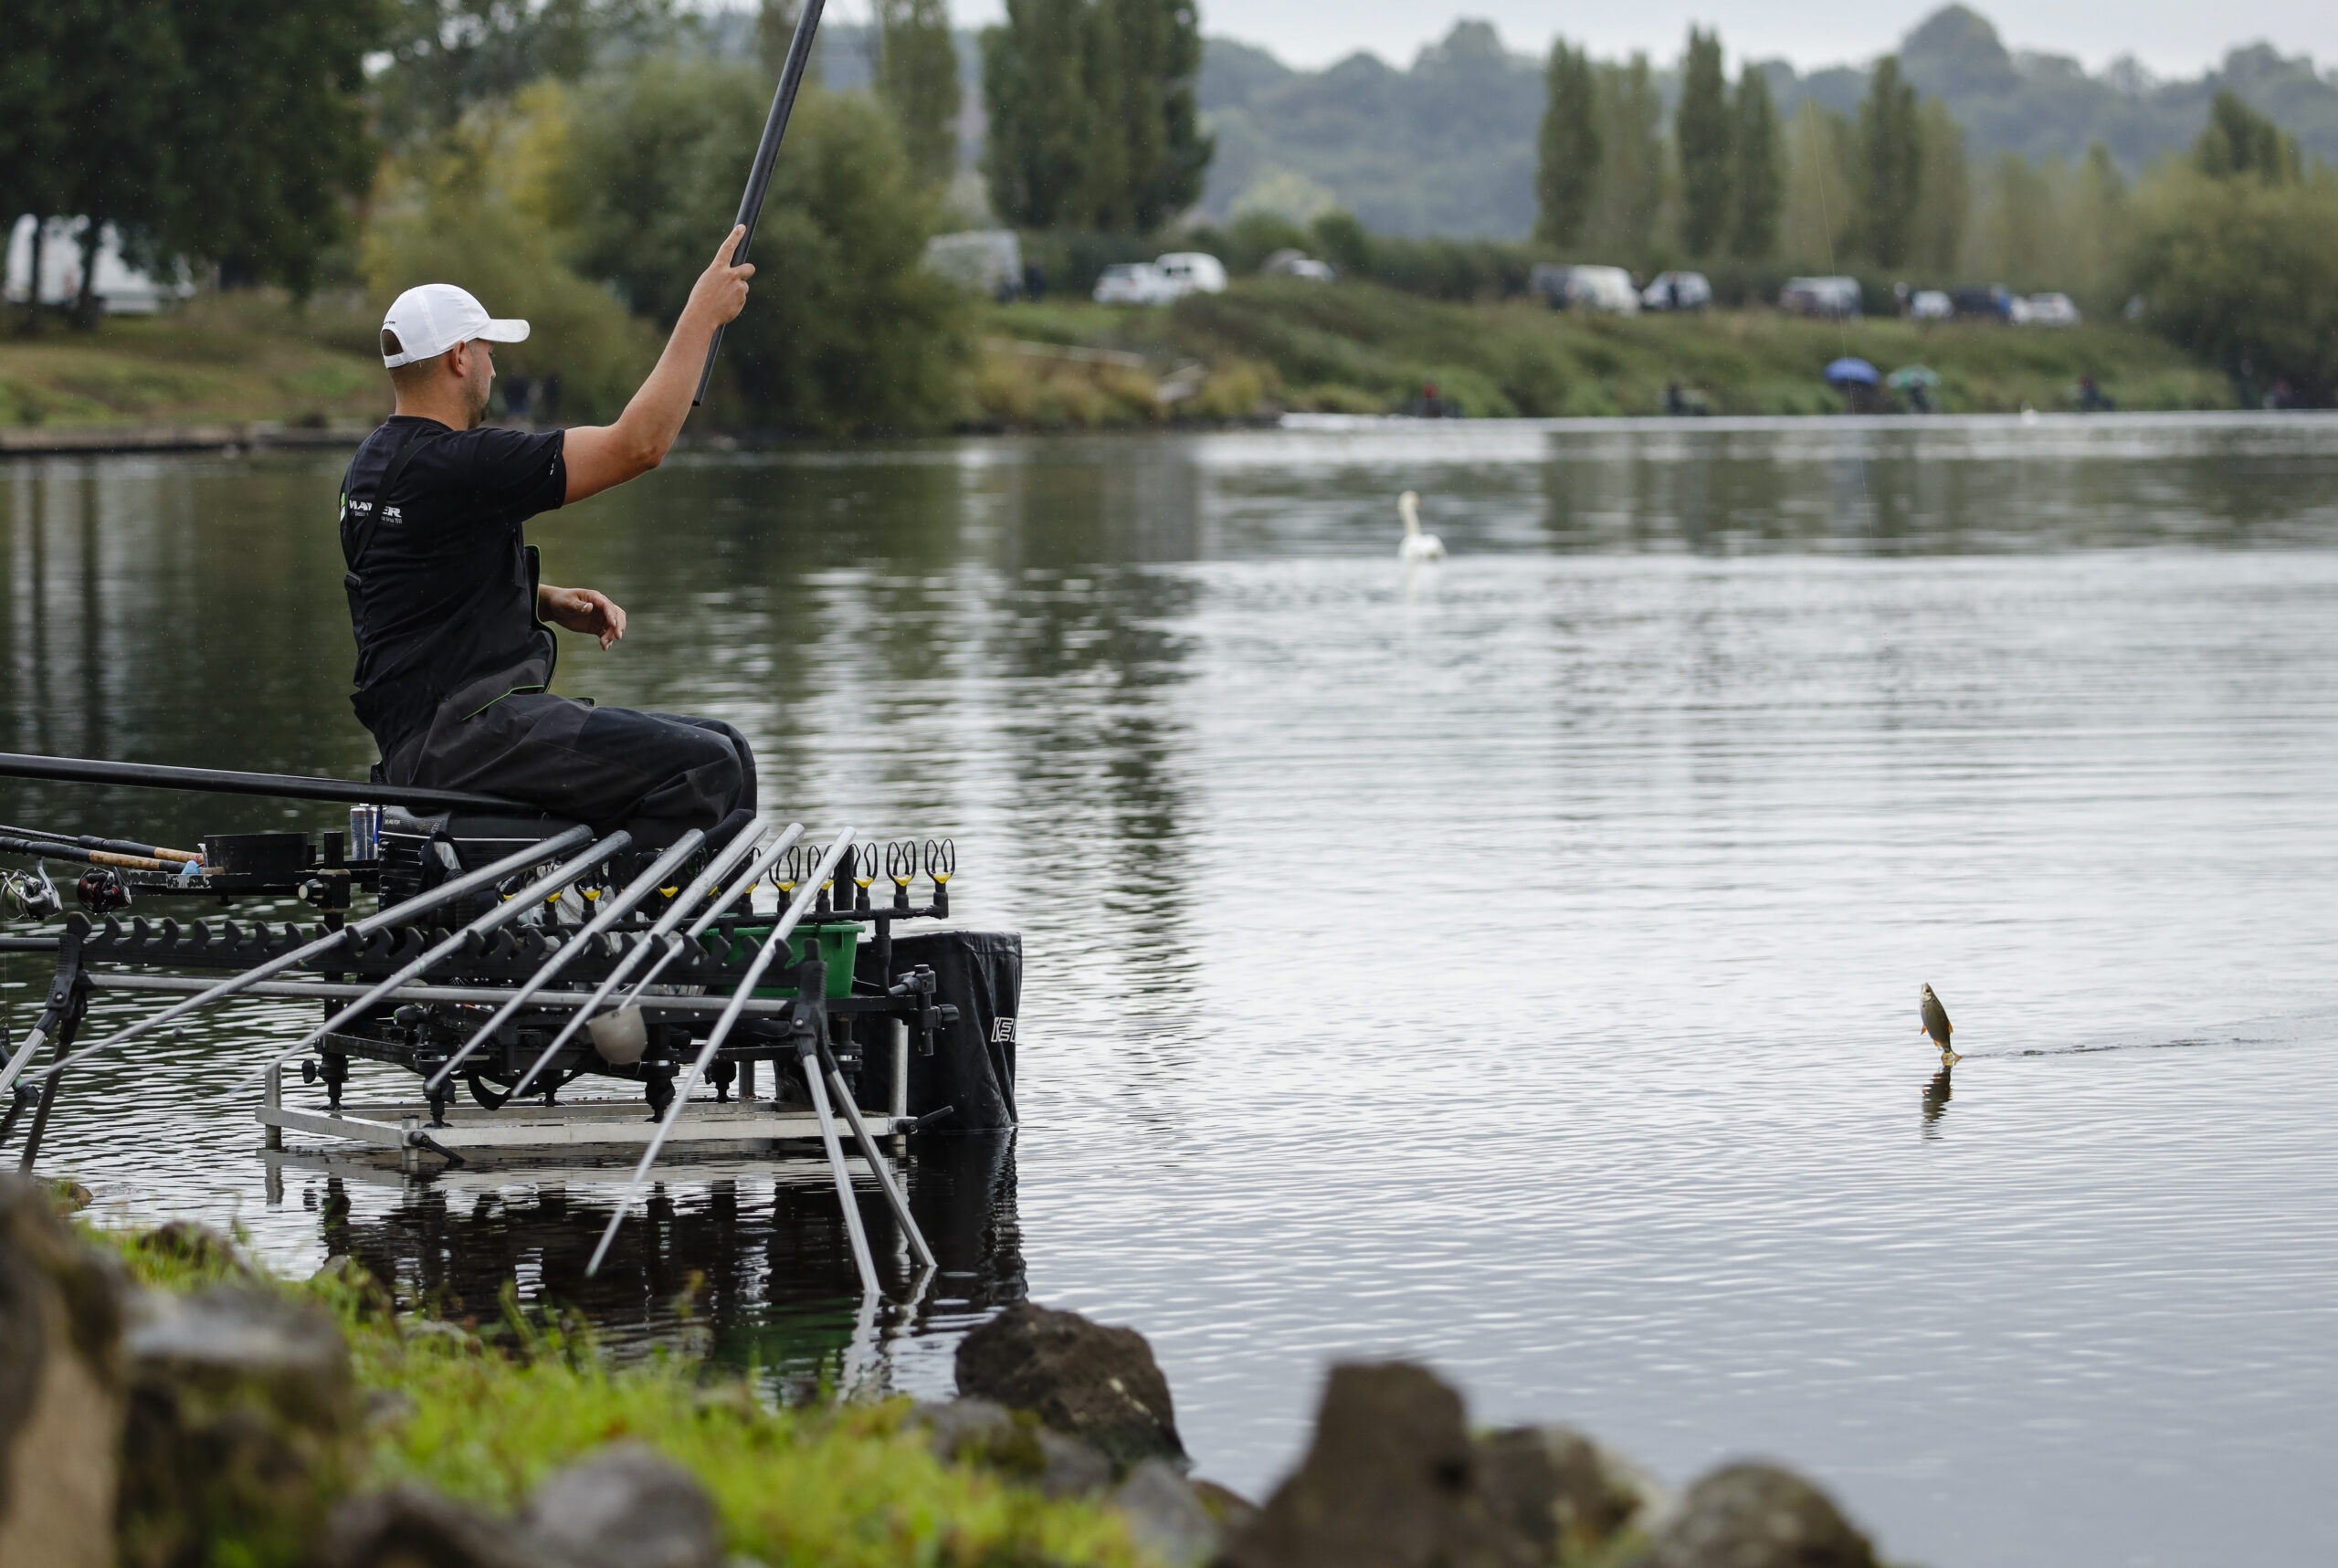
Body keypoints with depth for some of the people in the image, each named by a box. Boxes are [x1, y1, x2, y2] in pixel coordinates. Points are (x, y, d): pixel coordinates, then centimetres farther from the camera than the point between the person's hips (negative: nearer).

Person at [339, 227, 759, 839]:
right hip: (456, 735, -11)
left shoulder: (377, 460, 16)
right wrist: (702, 314, -10)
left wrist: (547, 602, 13)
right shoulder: (453, 464, -16)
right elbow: (637, 444, -18)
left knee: (723, 749, 7)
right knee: (703, 766, -20)